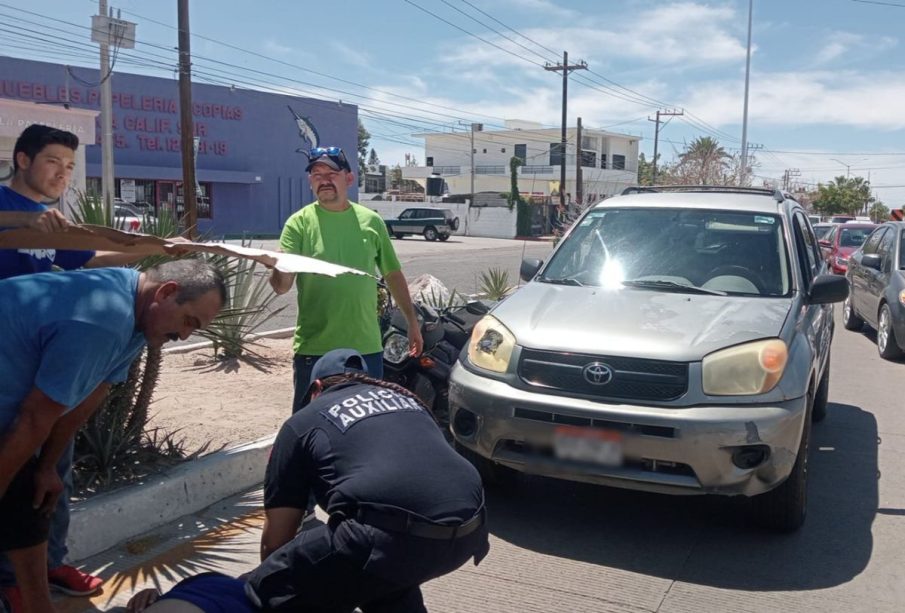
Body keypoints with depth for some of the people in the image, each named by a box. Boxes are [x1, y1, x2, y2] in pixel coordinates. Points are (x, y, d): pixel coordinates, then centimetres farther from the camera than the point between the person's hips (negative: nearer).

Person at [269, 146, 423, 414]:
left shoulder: (371, 221, 5)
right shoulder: (299, 223, -4)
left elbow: (393, 274, 14)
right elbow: (281, 286, -11)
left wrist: (412, 320, 13)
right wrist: (278, 271, -34)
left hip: (367, 347, 3)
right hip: (314, 349, -2)